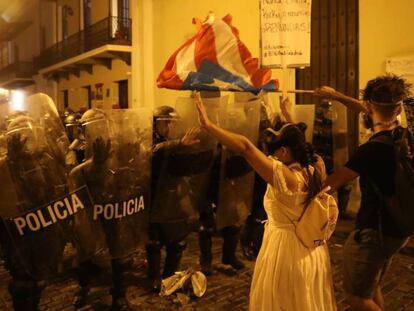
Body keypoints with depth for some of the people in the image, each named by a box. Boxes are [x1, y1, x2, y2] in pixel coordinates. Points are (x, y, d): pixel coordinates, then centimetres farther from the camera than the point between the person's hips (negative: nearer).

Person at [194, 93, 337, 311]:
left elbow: (245, 147, -34)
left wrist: (207, 125, -34)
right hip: (312, 249, 7)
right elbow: (298, 144, 13)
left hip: (286, 248, -7)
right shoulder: (316, 169, -6)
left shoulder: (284, 176, -28)